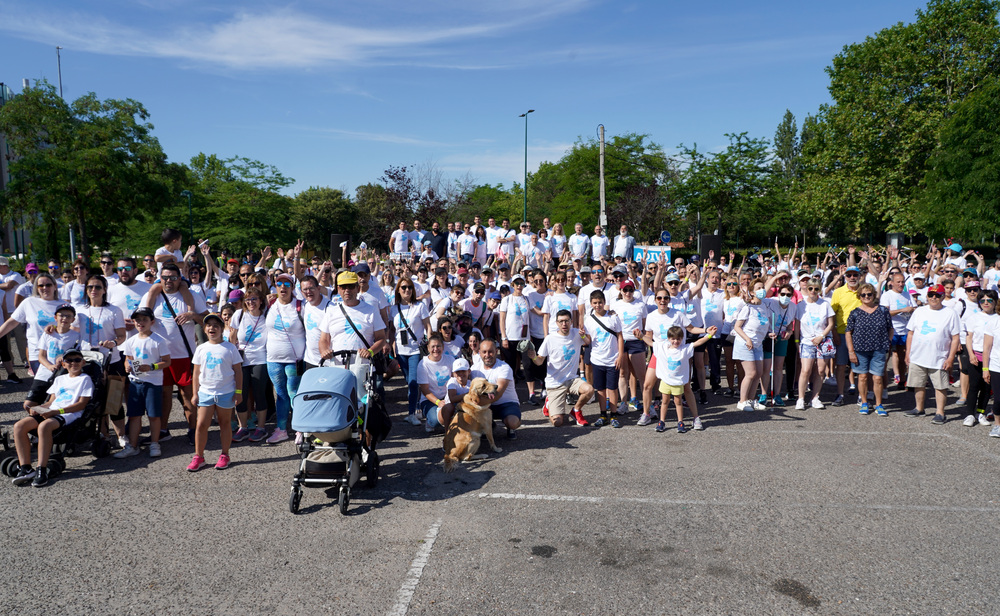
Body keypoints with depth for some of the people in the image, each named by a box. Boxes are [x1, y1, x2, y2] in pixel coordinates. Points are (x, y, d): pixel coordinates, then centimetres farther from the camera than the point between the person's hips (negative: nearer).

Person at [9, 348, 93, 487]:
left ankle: (42, 470, -36)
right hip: (50, 413, 7)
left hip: (70, 414, -7)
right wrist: (37, 408, 3)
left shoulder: (85, 379, 7)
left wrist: (57, 411, -15)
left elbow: (81, 404, -5)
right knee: (19, 426, -18)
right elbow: (51, 401, 25)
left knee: (44, 426, -37)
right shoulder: (59, 379, 28)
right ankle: (26, 468, -21)